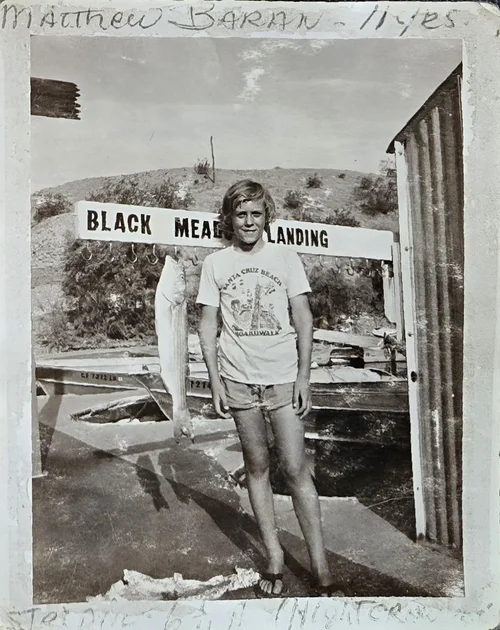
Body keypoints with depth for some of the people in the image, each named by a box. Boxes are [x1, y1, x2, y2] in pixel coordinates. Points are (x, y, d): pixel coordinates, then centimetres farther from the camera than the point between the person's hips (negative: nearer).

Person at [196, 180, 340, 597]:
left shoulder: (286, 258, 3)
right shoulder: (215, 264, 5)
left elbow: (303, 321, 2)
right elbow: (208, 326, 5)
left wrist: (303, 379, -5)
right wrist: (215, 382, -1)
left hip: (283, 377, -1)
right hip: (238, 379, 2)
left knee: (296, 470, -3)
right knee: (257, 467, 9)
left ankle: (322, 572, 6)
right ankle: (275, 560, 21)